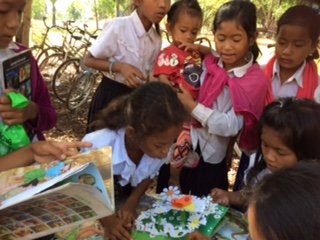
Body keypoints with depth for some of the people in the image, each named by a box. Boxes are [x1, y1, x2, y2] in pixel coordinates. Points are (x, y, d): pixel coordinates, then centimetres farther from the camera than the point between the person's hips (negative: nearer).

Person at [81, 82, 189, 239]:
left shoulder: (159, 147, -25)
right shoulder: (98, 147, -36)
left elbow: (147, 177, -4)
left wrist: (130, 204, -16)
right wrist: (106, 219, -29)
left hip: (123, 201, 2)